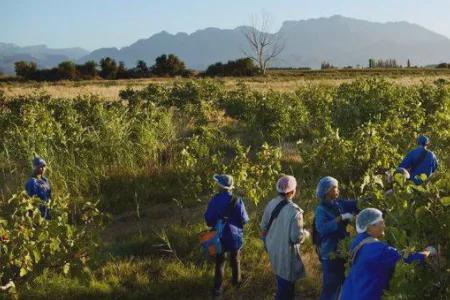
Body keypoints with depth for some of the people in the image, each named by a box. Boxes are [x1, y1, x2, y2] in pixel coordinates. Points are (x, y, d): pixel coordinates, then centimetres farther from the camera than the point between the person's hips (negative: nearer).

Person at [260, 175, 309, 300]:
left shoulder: (271, 204, -7)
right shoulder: (295, 211, -28)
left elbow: (264, 227, 4)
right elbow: (297, 238, -24)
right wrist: (306, 233, -3)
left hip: (273, 249, 7)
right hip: (286, 253, -7)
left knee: (282, 281, 28)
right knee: (286, 283, 11)